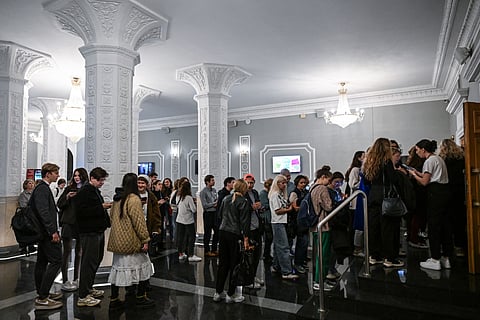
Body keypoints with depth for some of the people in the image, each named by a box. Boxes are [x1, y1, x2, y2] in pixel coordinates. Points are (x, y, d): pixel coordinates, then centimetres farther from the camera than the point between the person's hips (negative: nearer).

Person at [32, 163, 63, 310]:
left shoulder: (42, 188, 16)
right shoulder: (42, 189, -15)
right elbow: (43, 212, -23)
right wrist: (53, 231, -23)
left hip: (44, 232, 11)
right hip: (48, 232, -11)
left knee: (42, 262, 14)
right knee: (56, 261, -9)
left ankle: (42, 294, 25)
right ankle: (42, 298, -5)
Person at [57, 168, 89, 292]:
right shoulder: (69, 188, 2)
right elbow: (59, 204, 0)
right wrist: (67, 196, -15)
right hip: (69, 223, -2)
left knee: (79, 252, 10)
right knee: (67, 251, -1)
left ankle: (76, 279, 21)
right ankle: (65, 281, 6)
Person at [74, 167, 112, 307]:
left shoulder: (95, 191, 17)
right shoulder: (84, 191, -14)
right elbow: (82, 211, -24)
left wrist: (106, 206, 11)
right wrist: (101, 207, -22)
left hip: (98, 230, 10)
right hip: (89, 232, -10)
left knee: (96, 260, 18)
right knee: (89, 262, -6)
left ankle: (88, 288, 33)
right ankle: (83, 297, 3)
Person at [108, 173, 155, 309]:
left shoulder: (117, 198, 10)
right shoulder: (134, 199, -17)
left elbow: (112, 216, 20)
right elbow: (139, 221, -19)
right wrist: (145, 239, -14)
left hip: (117, 240, 8)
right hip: (131, 241, -8)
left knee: (118, 267, 14)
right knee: (142, 266, 6)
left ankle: (114, 299, 21)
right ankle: (141, 298, 14)